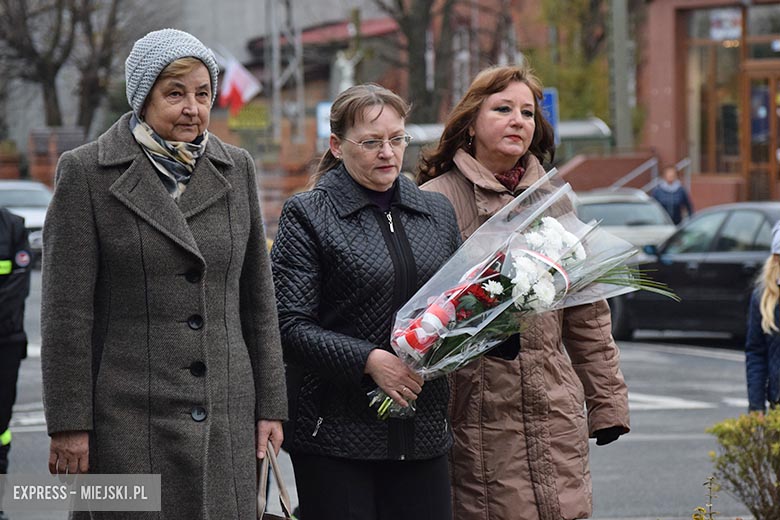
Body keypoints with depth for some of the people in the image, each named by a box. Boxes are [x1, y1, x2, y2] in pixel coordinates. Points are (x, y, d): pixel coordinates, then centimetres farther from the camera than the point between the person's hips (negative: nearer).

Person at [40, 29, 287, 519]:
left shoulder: (236, 169, 10)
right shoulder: (87, 172, -2)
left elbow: (258, 299, 13)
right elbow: (66, 310, -5)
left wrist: (270, 405, 9)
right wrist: (68, 423, -9)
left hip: (226, 414, 4)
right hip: (129, 418, -4)